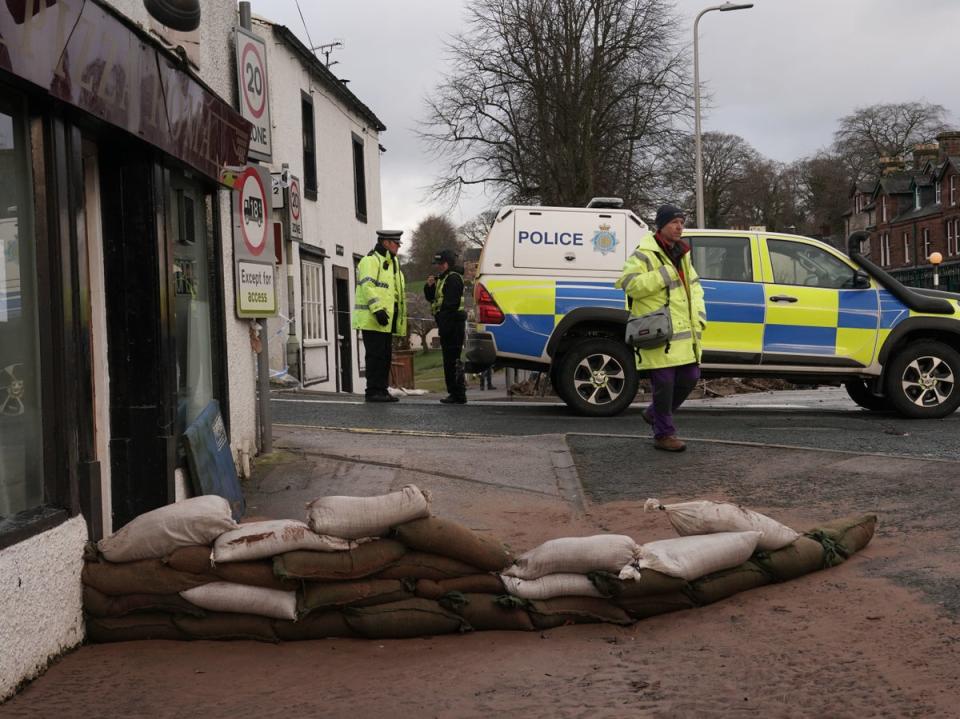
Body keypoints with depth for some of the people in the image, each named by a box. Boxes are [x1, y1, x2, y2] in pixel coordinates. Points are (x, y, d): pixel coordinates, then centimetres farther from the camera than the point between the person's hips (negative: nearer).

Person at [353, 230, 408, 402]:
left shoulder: (392, 263, 22)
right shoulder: (370, 261, -9)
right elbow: (367, 286, -20)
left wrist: (401, 317, 20)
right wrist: (377, 309, -28)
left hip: (386, 319, 9)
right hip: (372, 319, -9)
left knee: (386, 356, 10)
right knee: (376, 355, -9)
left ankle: (382, 390, 15)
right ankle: (373, 391, -5)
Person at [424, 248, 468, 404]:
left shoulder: (453, 278, -11)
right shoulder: (442, 279, 21)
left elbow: (451, 304, -19)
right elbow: (431, 298, 25)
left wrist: (444, 324, -24)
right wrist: (429, 286, 7)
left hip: (453, 324, -11)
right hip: (446, 325, 11)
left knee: (452, 360, -12)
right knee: (449, 360, 12)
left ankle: (458, 395, -11)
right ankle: (454, 393, 17)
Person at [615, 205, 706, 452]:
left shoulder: (682, 254, 19)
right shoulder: (644, 255, -8)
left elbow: (694, 286, 26)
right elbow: (628, 284, -19)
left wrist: (699, 316, 11)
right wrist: (665, 274, -20)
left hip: (683, 333, 8)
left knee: (689, 377, 11)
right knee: (665, 382, -6)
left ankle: (655, 413, 32)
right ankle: (664, 434, 6)